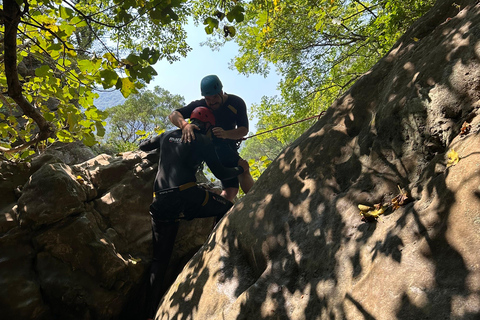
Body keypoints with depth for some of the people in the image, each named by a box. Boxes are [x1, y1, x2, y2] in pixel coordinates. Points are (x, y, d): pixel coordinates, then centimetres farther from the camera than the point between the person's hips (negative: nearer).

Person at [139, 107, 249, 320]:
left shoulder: (168, 136, 21)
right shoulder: (203, 141, 6)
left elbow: (142, 147, 35)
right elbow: (221, 174, 8)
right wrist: (241, 168, 26)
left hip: (161, 204, 6)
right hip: (186, 196, -5)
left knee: (160, 258, 14)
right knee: (228, 209, 16)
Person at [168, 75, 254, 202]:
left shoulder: (236, 103, -13)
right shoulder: (200, 105, -16)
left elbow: (244, 129, -20)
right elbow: (173, 114, -23)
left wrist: (225, 134, -41)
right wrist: (184, 124, -48)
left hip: (230, 147, 2)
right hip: (213, 150, -2)